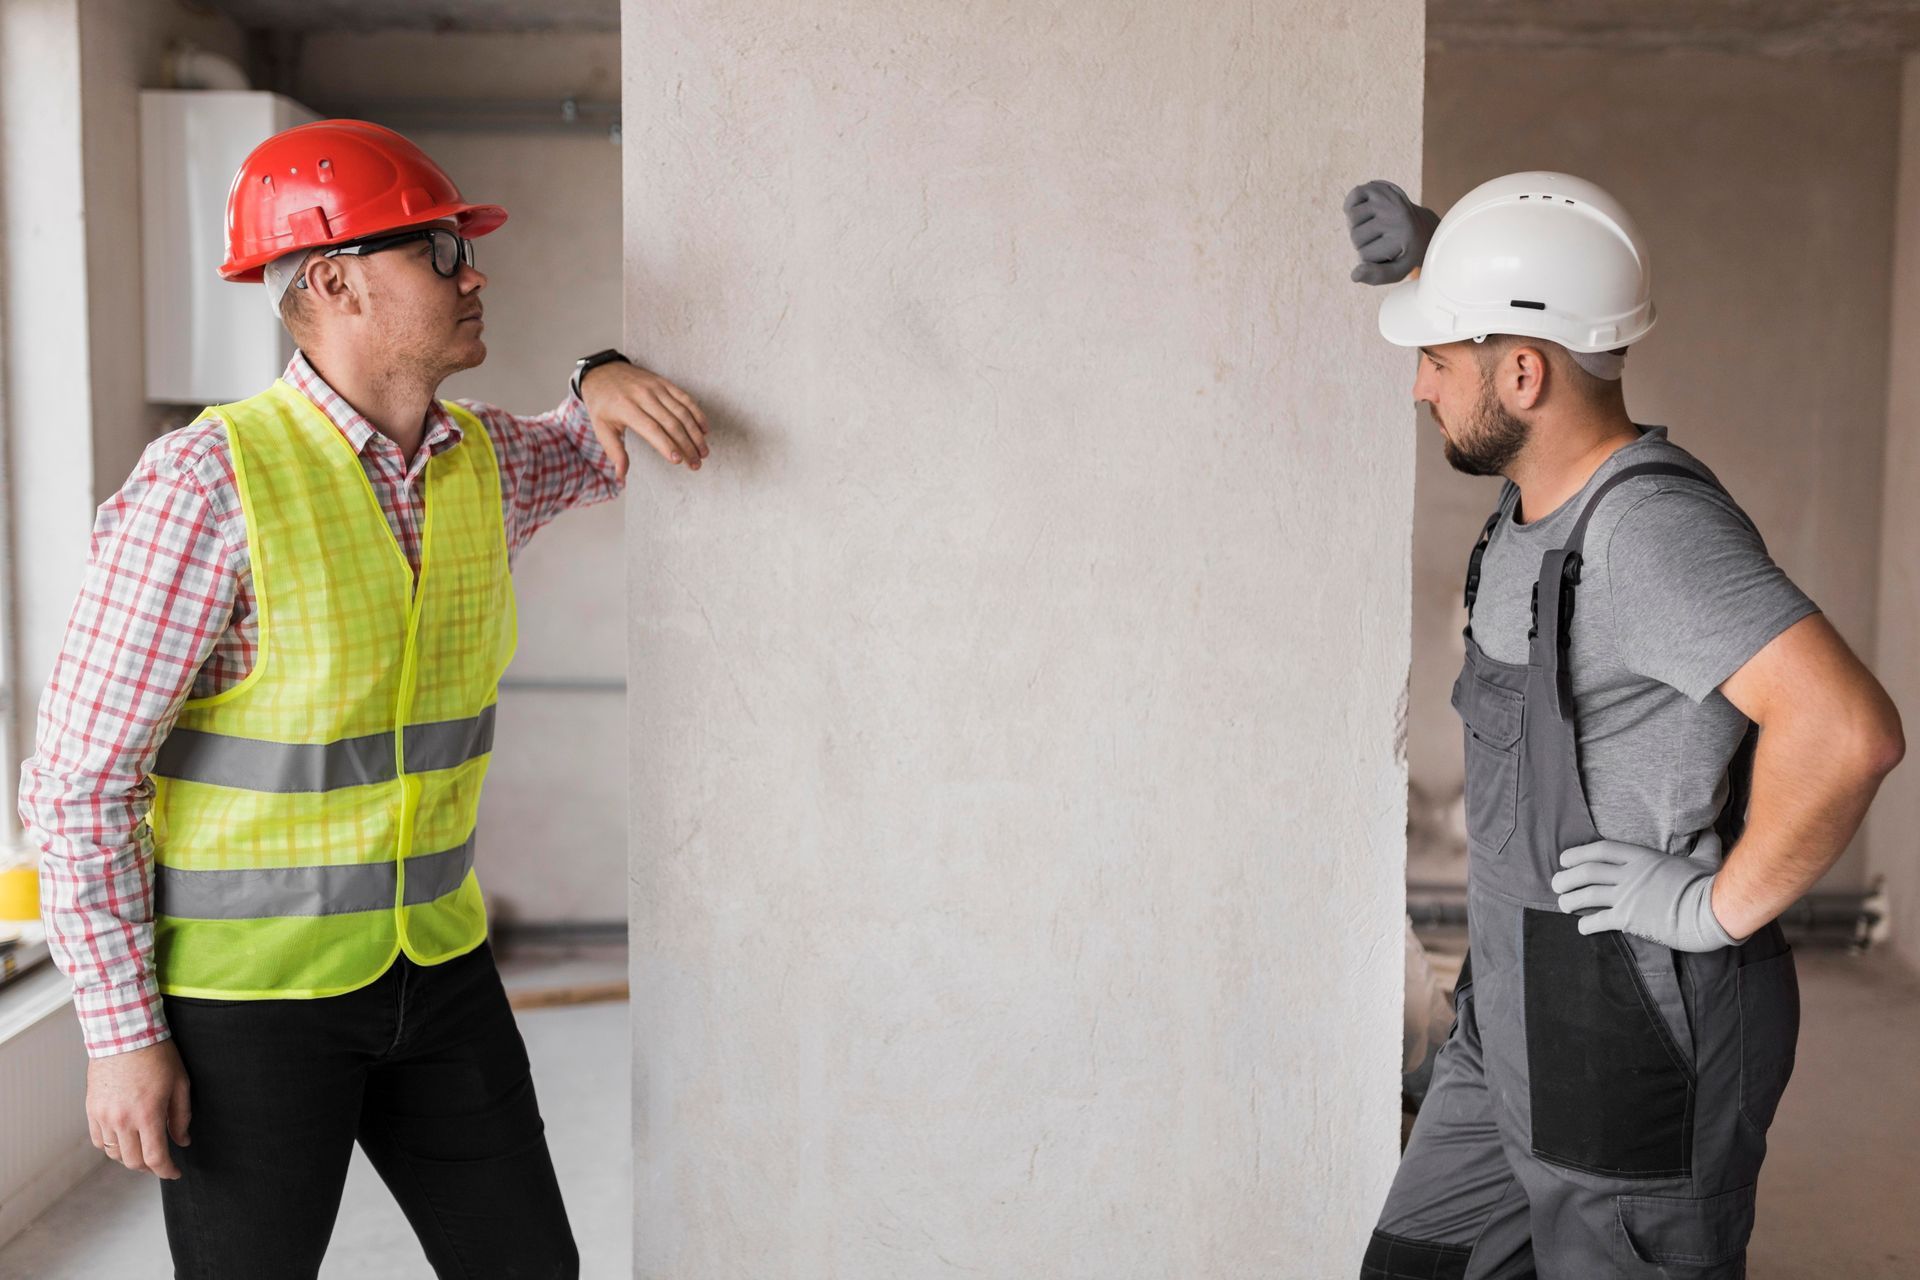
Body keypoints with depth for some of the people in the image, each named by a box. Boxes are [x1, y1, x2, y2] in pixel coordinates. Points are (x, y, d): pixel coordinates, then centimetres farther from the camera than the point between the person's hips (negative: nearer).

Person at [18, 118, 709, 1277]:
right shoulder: (205, 484, -18)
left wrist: (606, 381, -2)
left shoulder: (490, 461, 0)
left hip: (441, 966, 6)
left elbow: (603, 453, 24)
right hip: (248, 990, -5)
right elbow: (81, 778, -14)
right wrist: (122, 1033, -12)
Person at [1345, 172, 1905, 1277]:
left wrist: (1722, 905, -24)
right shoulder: (1549, 501, 4)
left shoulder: (1650, 524, -24)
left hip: (1642, 1050, -9)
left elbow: (1849, 729, -37)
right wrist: (1426, 253, 9)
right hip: (1523, 1022, 9)